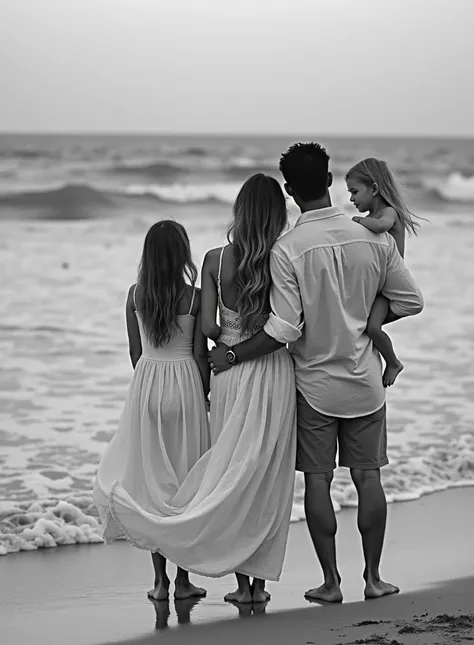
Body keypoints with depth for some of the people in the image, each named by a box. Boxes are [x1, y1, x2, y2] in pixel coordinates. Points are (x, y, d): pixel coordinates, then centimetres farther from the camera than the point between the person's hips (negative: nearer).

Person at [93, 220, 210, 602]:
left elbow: (136, 352, 5)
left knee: (151, 480, 8)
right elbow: (200, 355, -6)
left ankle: (160, 580, 9)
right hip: (185, 385, -2)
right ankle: (183, 579, 9)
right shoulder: (195, 297, -9)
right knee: (185, 480, 6)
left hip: (146, 384, 2)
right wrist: (207, 397, 5)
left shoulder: (136, 295, -1)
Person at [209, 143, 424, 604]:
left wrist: (233, 356, -7)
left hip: (315, 382, -3)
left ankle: (331, 580, 10)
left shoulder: (287, 249, -16)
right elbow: (410, 301, 1)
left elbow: (285, 328, -18)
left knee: (317, 480, 7)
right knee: (368, 477, 10)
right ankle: (373, 577, 15)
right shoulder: (375, 238, -6)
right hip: (365, 380, 3)